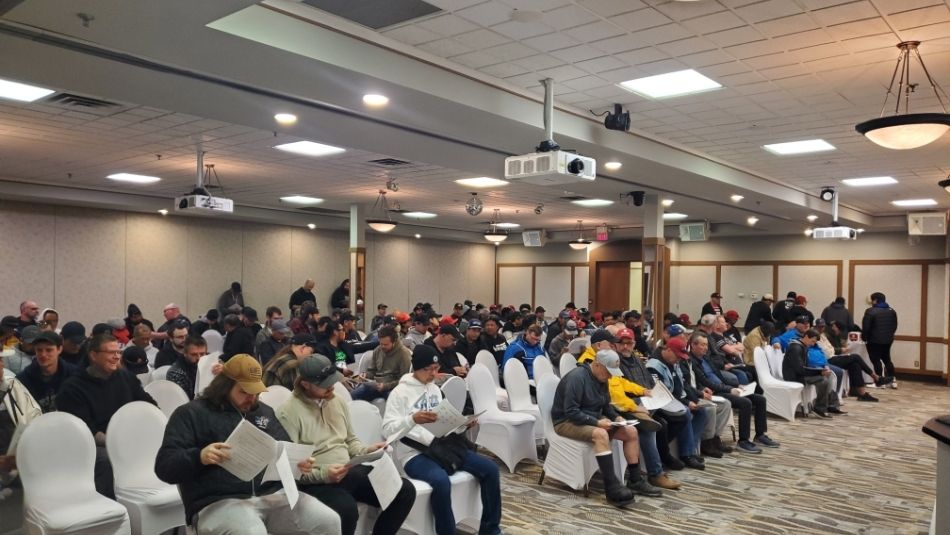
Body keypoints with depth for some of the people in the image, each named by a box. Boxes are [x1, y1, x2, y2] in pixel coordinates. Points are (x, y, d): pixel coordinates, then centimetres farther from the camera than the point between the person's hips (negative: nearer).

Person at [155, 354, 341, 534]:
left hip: (273, 494, 5)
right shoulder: (191, 414, 5)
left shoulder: (264, 412, 21)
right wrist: (200, 457, -24)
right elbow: (164, 466, -3)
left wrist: (299, 463, 0)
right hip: (218, 502, -5)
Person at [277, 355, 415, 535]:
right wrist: (322, 474, -24)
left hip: (350, 471, 7)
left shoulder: (338, 401, 12)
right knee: (347, 509, -38)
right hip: (316, 480, -7)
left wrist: (366, 450, 3)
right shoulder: (288, 412, -10)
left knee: (406, 490, -9)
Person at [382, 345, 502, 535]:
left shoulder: (435, 389, 16)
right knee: (441, 481, -37)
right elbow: (388, 428, -12)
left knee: (490, 469, -6)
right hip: (414, 453, -7)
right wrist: (412, 419, -28)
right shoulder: (400, 392, -5)